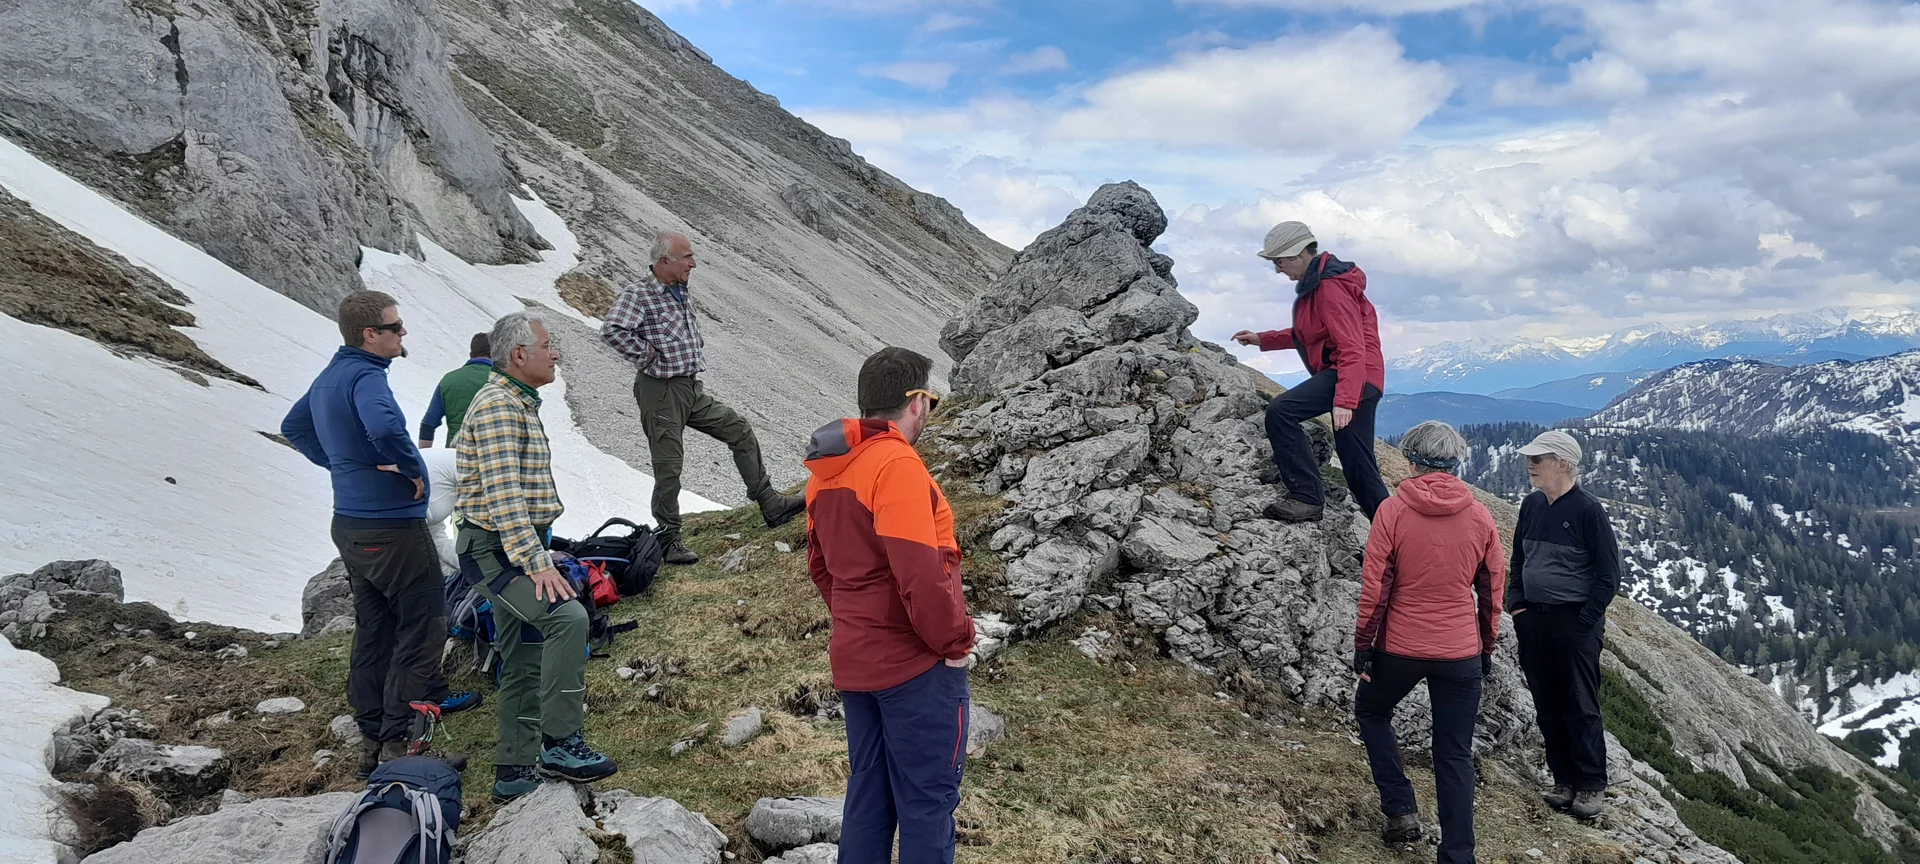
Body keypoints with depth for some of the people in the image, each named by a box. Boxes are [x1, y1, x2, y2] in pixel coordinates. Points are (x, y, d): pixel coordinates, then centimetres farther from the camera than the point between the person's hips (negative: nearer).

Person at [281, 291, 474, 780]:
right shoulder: (365, 377, -20)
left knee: (373, 630, 17)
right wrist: (413, 470, -23)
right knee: (422, 629, 0)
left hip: (350, 525, 10)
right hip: (393, 528, -10)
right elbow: (385, 428, -41)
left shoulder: (328, 377, 11)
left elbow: (294, 427, 27)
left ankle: (371, 743, 25)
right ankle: (395, 746, 2)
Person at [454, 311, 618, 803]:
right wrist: (537, 562, -28)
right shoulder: (498, 405, -15)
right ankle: (560, 743, -22)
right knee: (567, 618, -28)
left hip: (517, 549, 11)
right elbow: (502, 494, -24)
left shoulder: (519, 402, 18)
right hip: (496, 547, -11)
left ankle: (515, 775, 19)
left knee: (524, 666, 11)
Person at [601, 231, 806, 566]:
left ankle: (771, 506, 14)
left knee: (740, 430, 7)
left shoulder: (683, 292, 12)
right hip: (660, 391, -8)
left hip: (692, 389, 8)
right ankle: (668, 539, 12)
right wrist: (647, 355, -21)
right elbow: (611, 329, -31)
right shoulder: (638, 294, -15)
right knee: (668, 466, -2)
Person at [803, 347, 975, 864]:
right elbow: (920, 574, -24)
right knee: (928, 797, 3)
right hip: (917, 664, -8)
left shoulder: (827, 471, 8)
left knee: (868, 791, 18)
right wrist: (956, 641, -12)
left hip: (854, 661, 8)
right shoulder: (896, 464, -19)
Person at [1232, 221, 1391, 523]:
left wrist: (1344, 401, -30)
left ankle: (1307, 497, -20)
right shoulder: (1314, 283, 17)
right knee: (1358, 466, 12)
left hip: (1352, 373, -11)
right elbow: (1307, 335, 30)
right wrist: (1262, 339, 22)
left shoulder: (1330, 286, -14)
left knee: (1280, 411, -22)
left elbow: (1352, 348, -22)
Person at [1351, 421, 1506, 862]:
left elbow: (1374, 585, -10)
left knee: (1371, 711, 24)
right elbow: (1492, 590, 7)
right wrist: (1486, 647, 18)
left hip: (1400, 647, -2)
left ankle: (1401, 809, 17)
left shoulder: (1393, 510, -10)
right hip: (1462, 653, 2)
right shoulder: (1480, 516, -1)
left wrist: (1363, 644, -1)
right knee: (1455, 755, 9)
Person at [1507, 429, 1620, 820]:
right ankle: (1564, 779, 22)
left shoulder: (1588, 510, -11)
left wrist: (1583, 620, -12)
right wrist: (1516, 605, 7)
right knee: (1547, 705, 11)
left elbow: (1609, 575, -8)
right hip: (1532, 622, 6)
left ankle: (1592, 785, 13)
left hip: (1576, 623, -6)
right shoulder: (1531, 506, 8)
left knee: (1581, 707, 1)